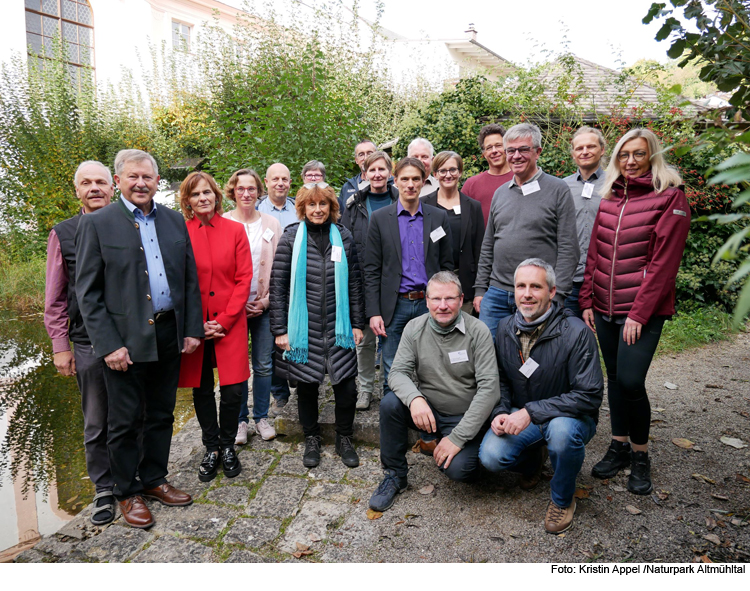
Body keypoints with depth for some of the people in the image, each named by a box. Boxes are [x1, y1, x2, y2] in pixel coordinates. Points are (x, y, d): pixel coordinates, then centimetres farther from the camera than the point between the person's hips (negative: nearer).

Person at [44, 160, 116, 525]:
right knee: (97, 423, 11)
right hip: (89, 344, 0)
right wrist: (60, 347, 1)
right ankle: (104, 489, 27)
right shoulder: (63, 234, 3)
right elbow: (54, 299, 4)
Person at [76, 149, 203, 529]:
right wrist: (108, 345, -13)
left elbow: (190, 280, 9)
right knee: (125, 422, 9)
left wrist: (192, 329, 3)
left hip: (169, 336, 4)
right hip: (125, 340, -4)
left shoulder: (175, 222, 8)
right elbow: (88, 292, -7)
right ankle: (127, 493, 28)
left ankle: (153, 479, 35)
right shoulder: (97, 223, -5)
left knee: (161, 415, 16)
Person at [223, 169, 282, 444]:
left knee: (264, 365, 7)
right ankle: (240, 419, 21)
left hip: (264, 305, 2)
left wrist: (267, 299, -4)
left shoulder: (271, 223, 6)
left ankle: (261, 416, 23)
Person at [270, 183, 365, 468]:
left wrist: (357, 324, 5)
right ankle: (311, 439, 32)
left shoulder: (343, 237, 5)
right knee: (306, 385, 10)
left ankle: (344, 439, 25)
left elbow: (354, 283, 8)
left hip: (338, 327, 1)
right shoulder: (291, 237, -1)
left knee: (346, 385, 1)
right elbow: (277, 286, -2)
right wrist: (280, 329, -5)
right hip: (304, 328, -1)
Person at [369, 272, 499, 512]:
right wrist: (414, 398, -32)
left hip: (465, 417, -3)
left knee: (458, 469, -27)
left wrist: (457, 437, -22)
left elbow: (489, 388, -18)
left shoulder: (478, 331, -14)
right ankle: (395, 475, -3)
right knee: (390, 403, -24)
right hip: (427, 411, 3)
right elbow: (398, 372, -8)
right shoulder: (415, 328, -4)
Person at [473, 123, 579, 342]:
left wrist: (556, 295, -13)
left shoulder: (558, 190, -2)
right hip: (497, 294, 5)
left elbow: (568, 249, -6)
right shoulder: (500, 193, 14)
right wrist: (480, 289, 11)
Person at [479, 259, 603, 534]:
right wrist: (501, 412, -11)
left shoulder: (576, 332, -21)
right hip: (521, 416, 4)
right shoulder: (506, 328, -3)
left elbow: (590, 395, -23)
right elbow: (501, 380, 10)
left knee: (562, 430, -39)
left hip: (570, 416, -4)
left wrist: (530, 412, -29)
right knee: (490, 456, -21)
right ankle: (534, 458, 16)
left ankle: (562, 499, -6)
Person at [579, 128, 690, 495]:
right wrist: (586, 300, 5)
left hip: (643, 309, -5)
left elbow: (664, 262, -11)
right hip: (605, 309, 5)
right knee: (614, 377, 13)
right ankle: (619, 447, 29)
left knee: (630, 381, -11)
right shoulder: (609, 198, 11)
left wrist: (639, 313, -15)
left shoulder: (670, 198, -5)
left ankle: (640, 456, 12)